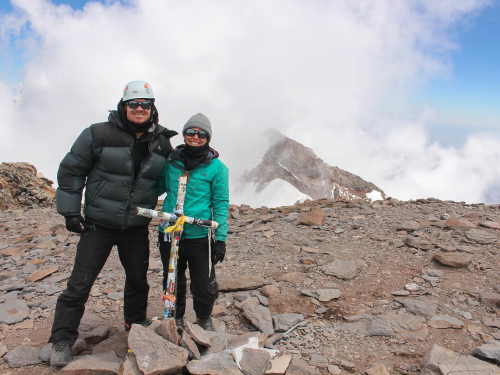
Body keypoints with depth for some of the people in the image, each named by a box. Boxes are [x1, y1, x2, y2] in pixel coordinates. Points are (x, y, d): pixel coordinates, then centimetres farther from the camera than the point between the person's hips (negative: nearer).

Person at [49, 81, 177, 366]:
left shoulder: (161, 142, 2)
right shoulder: (99, 134, -10)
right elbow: (71, 171, -3)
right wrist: (70, 211, -6)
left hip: (137, 226, 3)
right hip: (99, 224, -3)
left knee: (138, 278, 16)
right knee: (80, 281, 2)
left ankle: (136, 322, 40)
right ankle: (63, 339, 20)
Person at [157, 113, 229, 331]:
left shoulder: (216, 167, -4)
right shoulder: (171, 160, 3)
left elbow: (221, 203, -3)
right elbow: (158, 188, 17)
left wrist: (221, 238, -7)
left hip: (199, 236, -2)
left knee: (204, 286, 5)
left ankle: (204, 319, 33)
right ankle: (176, 318, 41)